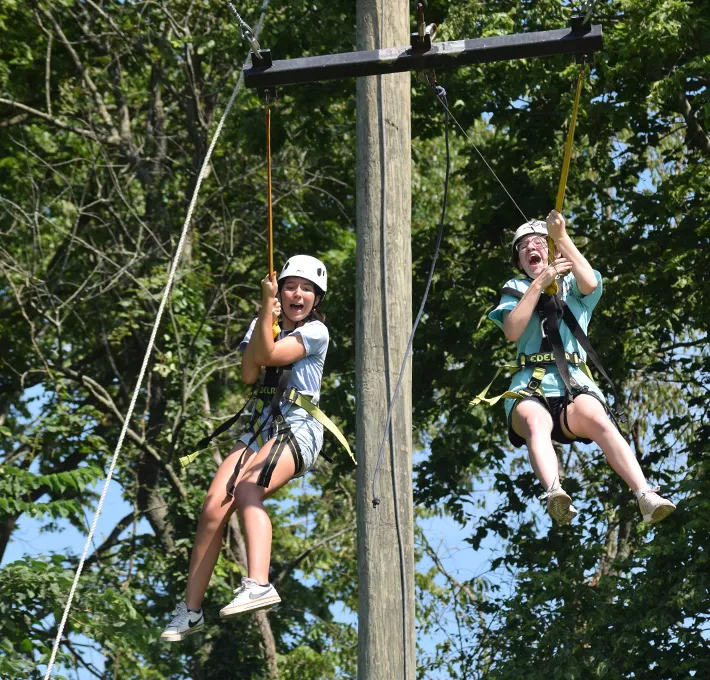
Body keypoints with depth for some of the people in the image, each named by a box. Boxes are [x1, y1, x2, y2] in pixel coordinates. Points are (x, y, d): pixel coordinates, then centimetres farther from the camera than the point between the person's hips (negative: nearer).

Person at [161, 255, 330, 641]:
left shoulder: (316, 332, 2)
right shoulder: (262, 325, 17)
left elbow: (268, 355, -12)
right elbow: (249, 374, -1)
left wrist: (268, 307, -13)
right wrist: (266, 313, -7)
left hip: (297, 429, -5)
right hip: (260, 428, 5)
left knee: (247, 490, -34)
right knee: (214, 503, -15)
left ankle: (258, 584, -50)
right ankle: (191, 610, -11)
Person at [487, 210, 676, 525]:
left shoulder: (571, 285, 24)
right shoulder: (515, 289, 24)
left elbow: (590, 283, -3)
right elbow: (512, 331, 3)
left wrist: (561, 237, -6)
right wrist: (540, 283, -1)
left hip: (574, 383, 0)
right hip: (529, 388, 0)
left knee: (597, 419, -34)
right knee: (535, 421, -37)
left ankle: (646, 496, -49)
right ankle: (554, 493, -63)